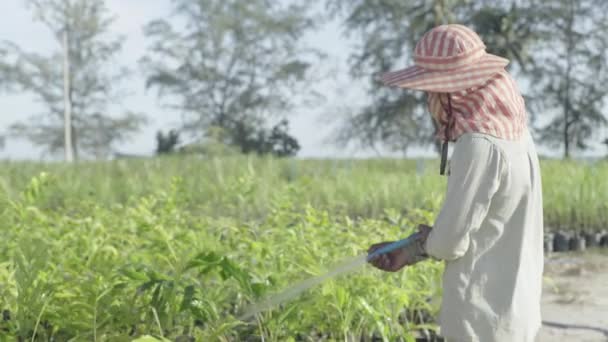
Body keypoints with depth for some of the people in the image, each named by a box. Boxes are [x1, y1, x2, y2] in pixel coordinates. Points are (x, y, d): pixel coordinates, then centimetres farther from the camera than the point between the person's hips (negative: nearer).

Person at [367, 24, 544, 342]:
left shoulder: (479, 147, -22)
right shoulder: (510, 131, 7)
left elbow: (450, 241, -19)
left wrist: (425, 241, 4)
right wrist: (410, 252, 14)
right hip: (510, 307, 9)